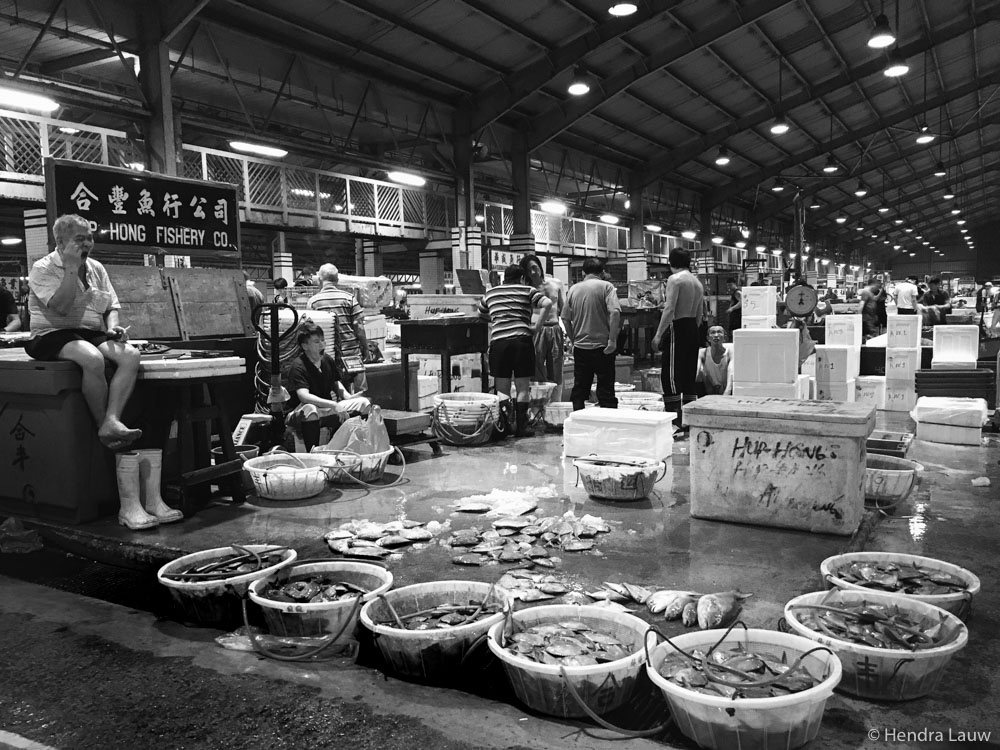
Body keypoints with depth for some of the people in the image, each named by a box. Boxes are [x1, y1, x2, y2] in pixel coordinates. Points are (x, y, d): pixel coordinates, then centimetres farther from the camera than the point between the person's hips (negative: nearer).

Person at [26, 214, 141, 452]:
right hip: (54, 336, -6)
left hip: (93, 335, 6)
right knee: (93, 359, -37)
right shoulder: (43, 268, -2)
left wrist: (113, 326, -3)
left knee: (131, 354, -25)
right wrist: (72, 267, -14)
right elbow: (61, 307, -18)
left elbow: (112, 307, 20)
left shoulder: (96, 268, 17)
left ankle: (111, 422, -37)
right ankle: (103, 426, -21)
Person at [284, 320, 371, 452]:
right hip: (298, 413, -7)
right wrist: (333, 405, -41)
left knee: (364, 403, -7)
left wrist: (348, 397, -3)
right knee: (310, 409, -43)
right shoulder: (297, 366, -18)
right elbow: (304, 396, -32)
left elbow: (336, 383, 19)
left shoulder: (328, 360, 5)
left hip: (326, 408, 7)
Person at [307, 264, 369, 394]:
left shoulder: (312, 301, -2)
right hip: (351, 353, -1)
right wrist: (365, 349, 7)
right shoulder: (349, 298, -2)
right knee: (357, 396, 3)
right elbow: (359, 327, -4)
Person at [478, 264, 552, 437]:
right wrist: (536, 328, -2)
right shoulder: (527, 291, 9)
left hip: (498, 340, 2)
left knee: (501, 390, 6)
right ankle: (520, 427, 4)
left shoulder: (490, 293, 19)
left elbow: (481, 314, 32)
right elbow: (547, 303, -6)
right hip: (522, 340, -2)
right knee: (522, 388, 5)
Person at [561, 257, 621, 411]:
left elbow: (565, 318, 8)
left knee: (579, 389, 11)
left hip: (579, 346, 3)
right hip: (602, 345, -3)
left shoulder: (574, 288, 6)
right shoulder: (606, 286, -5)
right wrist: (612, 339, -15)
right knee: (606, 390, 2)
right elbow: (615, 312, -18)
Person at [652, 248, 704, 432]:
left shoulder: (675, 279, -9)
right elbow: (699, 313, 18)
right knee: (689, 374, 12)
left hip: (677, 327, -8)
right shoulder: (698, 282, 16)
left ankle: (675, 418, -12)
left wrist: (658, 334, -18)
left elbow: (670, 309, -18)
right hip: (693, 329, 8)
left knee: (670, 375, -7)